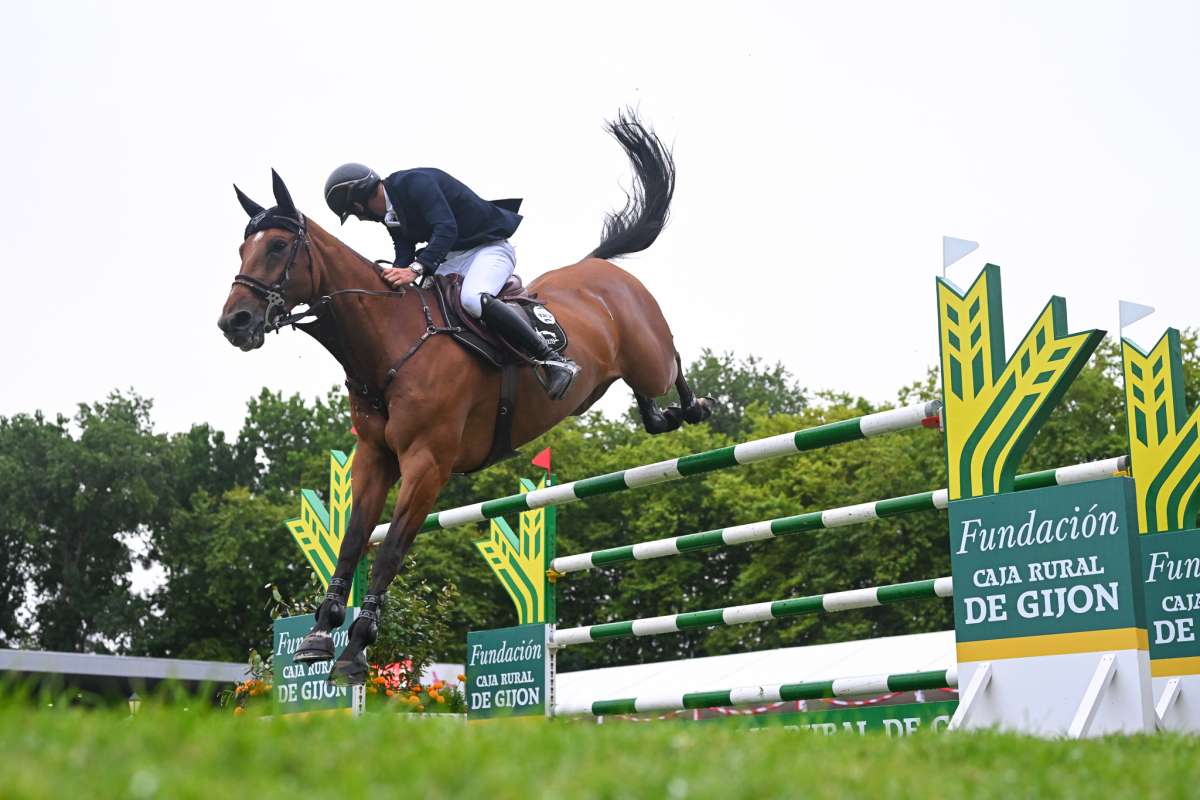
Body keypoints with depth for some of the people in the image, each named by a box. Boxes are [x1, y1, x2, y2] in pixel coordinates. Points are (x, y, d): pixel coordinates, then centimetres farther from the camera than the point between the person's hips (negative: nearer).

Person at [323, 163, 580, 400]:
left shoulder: (415, 182, -20)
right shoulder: (391, 214, 11)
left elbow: (446, 229, -32)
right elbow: (404, 257, 9)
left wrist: (416, 268, -42)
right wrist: (392, 277, -11)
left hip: (489, 247, -10)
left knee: (474, 299, -36)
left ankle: (554, 360, -35)